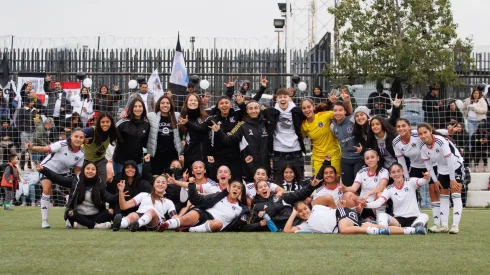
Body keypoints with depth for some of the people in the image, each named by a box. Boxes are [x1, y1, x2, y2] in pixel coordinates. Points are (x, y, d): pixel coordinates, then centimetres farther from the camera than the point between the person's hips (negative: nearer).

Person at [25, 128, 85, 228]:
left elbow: (77, 170, -6)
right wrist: (31, 148, -49)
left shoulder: (81, 154, -16)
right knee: (47, 190, -23)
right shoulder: (62, 145, -31)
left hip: (63, 172, 5)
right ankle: (44, 221, -12)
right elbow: (44, 149, -32)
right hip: (48, 168, -5)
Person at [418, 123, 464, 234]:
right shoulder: (423, 148, -12)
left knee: (455, 195, -14)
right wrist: (435, 180, -3)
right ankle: (444, 225, 10)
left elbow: (450, 160, -28)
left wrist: (452, 179, -23)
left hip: (455, 166, -7)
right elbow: (428, 165, -1)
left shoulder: (441, 141, -31)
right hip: (442, 169, 7)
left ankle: (455, 225, -17)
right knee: (443, 197, 7)